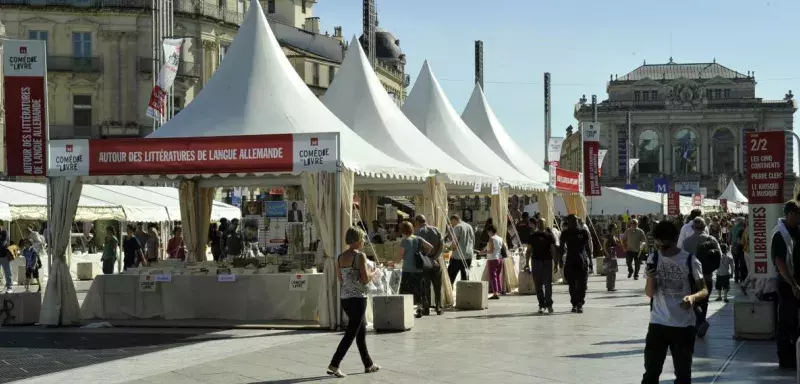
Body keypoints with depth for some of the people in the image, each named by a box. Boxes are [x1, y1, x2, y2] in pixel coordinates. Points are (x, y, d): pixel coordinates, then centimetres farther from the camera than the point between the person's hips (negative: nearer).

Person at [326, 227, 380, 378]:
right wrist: (373, 273, 4)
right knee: (350, 334, -3)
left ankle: (368, 364, 27)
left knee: (361, 331, 18)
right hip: (357, 298, -8)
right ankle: (334, 365, -8)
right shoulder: (360, 256, -12)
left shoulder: (340, 257, 9)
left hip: (344, 298, 8)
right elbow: (366, 279, -16)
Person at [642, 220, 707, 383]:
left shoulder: (690, 261, -7)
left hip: (684, 325, -2)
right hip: (658, 323, 2)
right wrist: (651, 279, -19)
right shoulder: (653, 259, 0)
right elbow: (649, 293, 2)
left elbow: (704, 290, -3)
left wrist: (693, 297, -25)